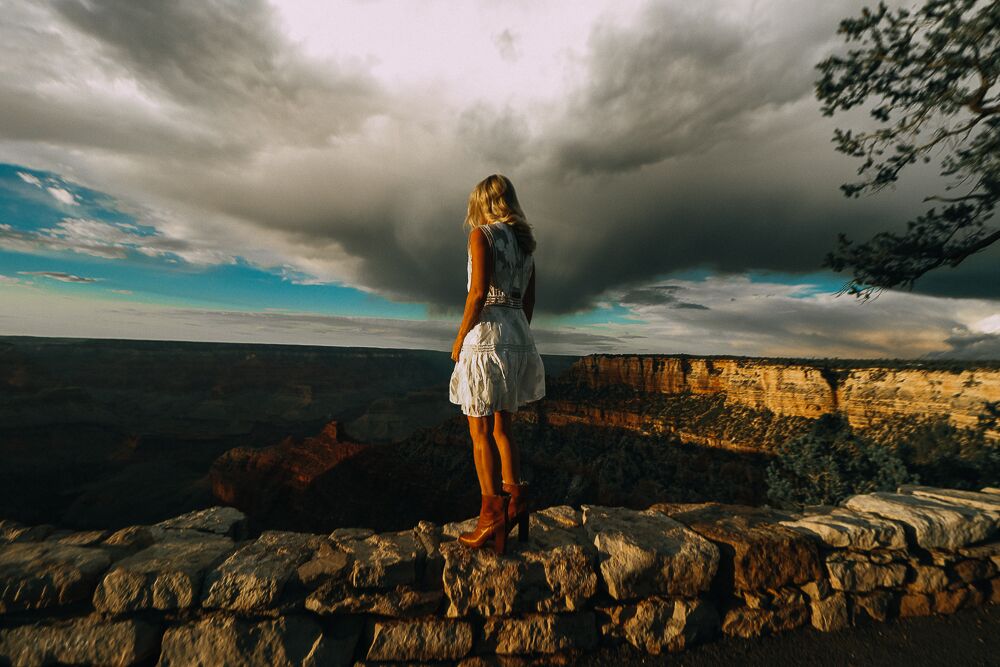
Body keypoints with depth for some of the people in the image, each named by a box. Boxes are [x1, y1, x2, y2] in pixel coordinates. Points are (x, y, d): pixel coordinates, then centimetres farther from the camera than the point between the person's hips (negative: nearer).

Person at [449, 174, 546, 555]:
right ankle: (516, 504, 19)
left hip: (486, 338, -7)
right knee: (502, 428, 17)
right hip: (520, 339, 8)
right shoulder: (525, 241, 16)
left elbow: (478, 293, -16)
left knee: (481, 433, 2)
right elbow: (529, 301, 15)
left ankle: (492, 521, 10)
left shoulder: (482, 234, -4)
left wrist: (459, 338, -6)